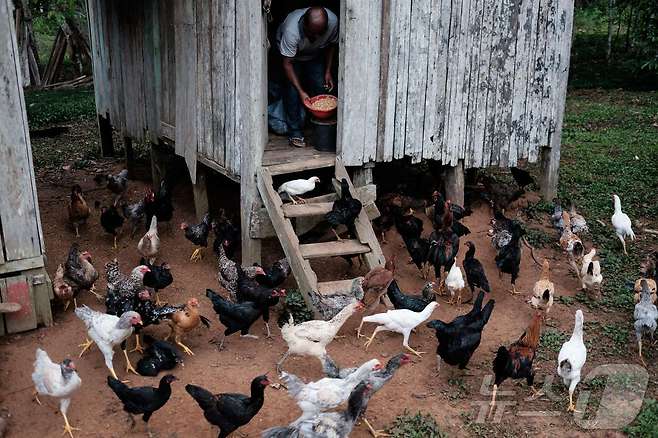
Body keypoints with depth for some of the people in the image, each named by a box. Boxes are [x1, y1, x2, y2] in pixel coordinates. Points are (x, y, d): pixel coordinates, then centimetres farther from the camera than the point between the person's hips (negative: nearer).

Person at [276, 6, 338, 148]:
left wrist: (328, 71, -12)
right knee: (292, 90, -14)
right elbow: (287, 64, -33)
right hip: (290, 53, -3)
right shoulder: (291, 30, -43)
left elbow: (331, 45, -9)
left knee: (320, 87, -7)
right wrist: (301, 91, -35)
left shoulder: (333, 21, -32)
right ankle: (295, 133, -6)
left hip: (316, 54, 3)